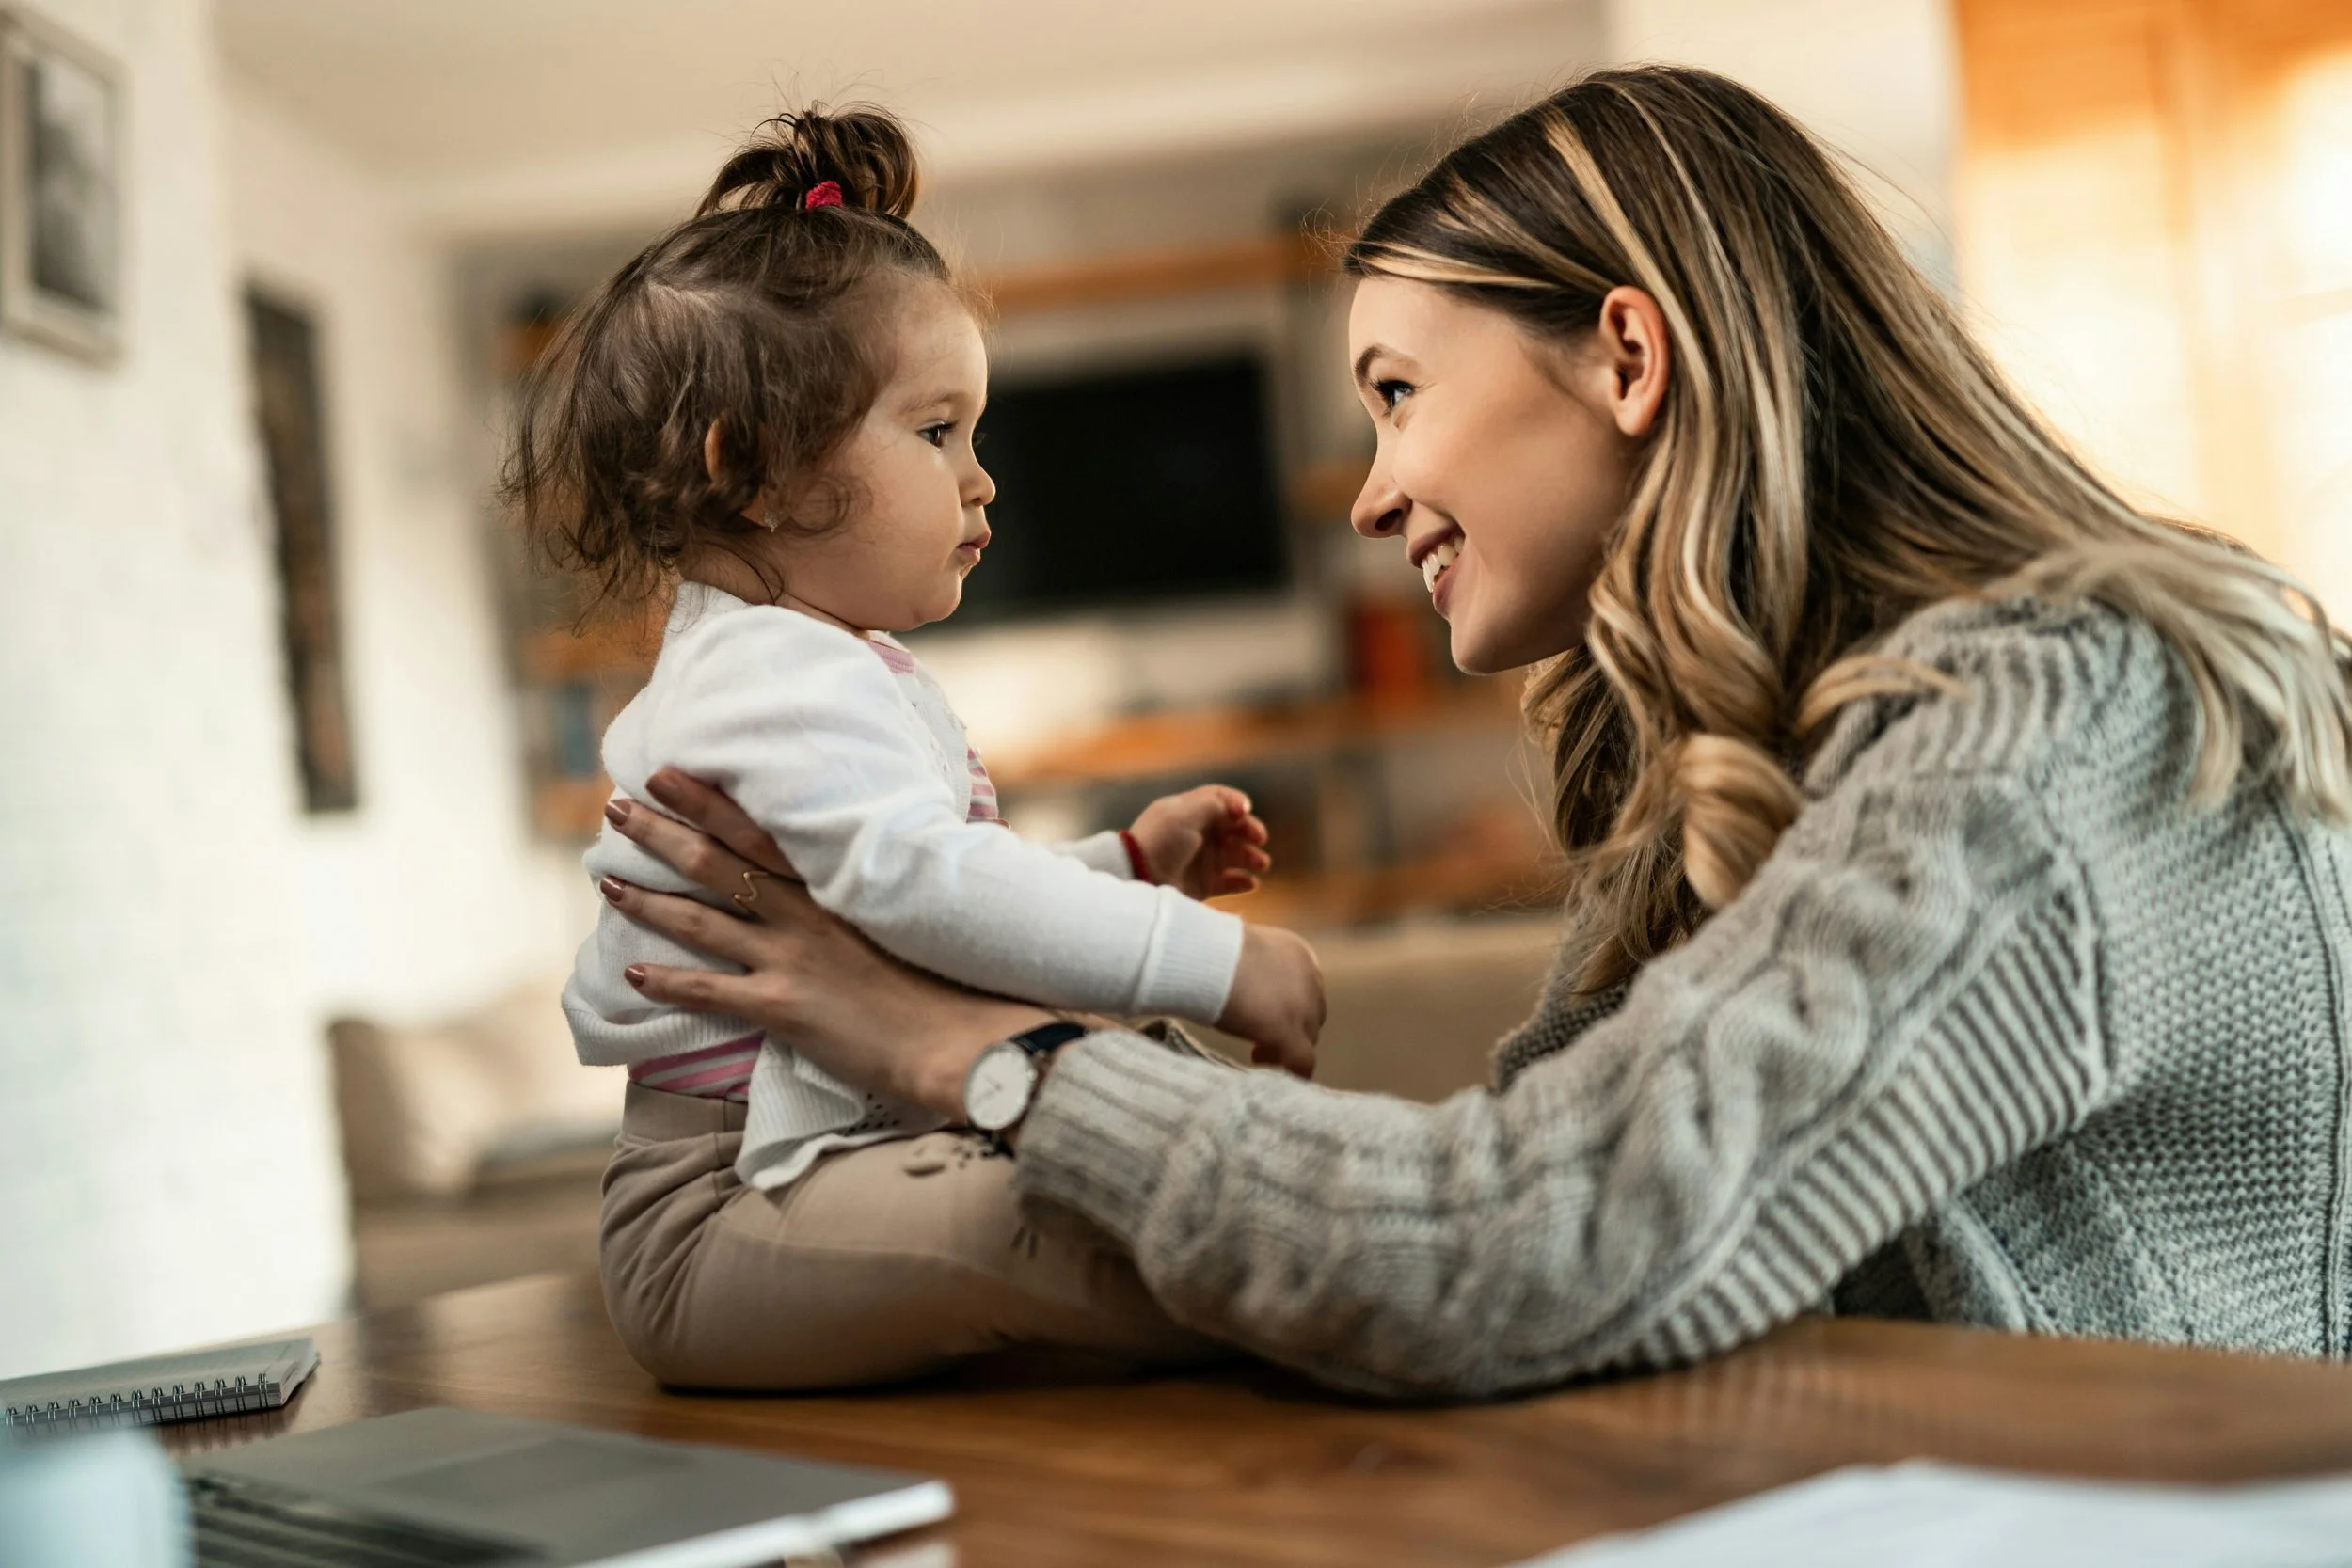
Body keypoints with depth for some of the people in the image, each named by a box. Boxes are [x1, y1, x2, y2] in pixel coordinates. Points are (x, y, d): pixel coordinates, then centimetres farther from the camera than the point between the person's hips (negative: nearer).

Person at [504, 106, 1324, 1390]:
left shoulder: (827, 671, 22)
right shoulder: (780, 683, -17)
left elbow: (919, 895, 31)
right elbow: (921, 887, -31)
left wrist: (1127, 863, 24)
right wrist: (1212, 962, -29)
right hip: (726, 1221, -12)